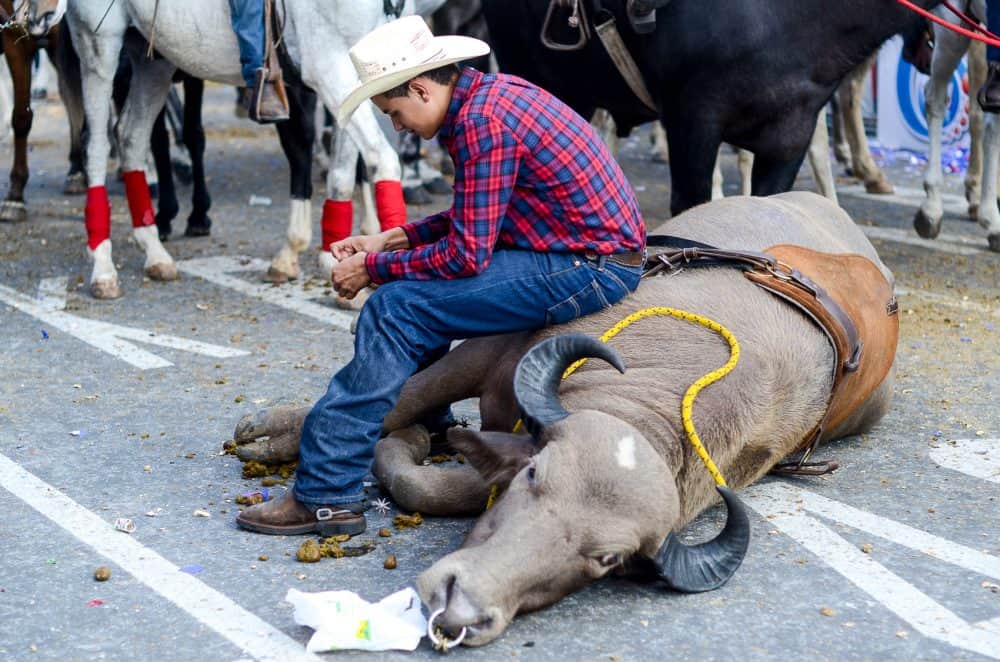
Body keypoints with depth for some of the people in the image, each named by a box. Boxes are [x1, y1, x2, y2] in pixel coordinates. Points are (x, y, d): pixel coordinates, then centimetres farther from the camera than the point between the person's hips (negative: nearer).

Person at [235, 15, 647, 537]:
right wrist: (393, 239, 11)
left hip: (590, 270, -10)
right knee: (414, 277, 19)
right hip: (595, 255, 10)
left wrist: (373, 268, -8)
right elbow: (475, 218, 20)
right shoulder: (492, 93, 11)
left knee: (397, 307, -14)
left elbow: (466, 254, -20)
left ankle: (326, 495, -13)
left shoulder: (482, 121, -19)